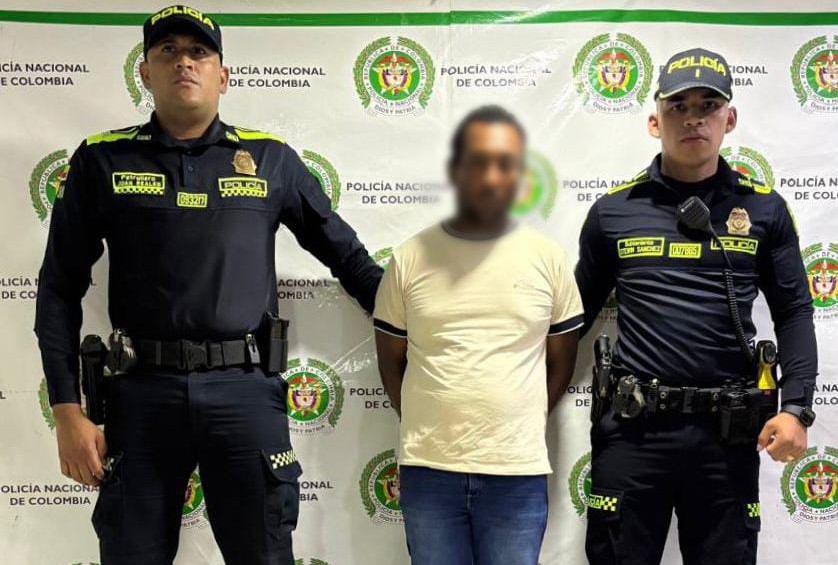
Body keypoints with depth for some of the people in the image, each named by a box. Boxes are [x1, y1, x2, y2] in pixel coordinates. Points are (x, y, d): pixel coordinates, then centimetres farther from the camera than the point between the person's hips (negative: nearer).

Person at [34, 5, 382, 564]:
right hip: (143, 392, 0)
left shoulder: (271, 158, 8)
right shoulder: (104, 160, 6)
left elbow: (346, 253, 16)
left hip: (246, 391, 0)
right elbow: (60, 290, 7)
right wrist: (68, 411, 0)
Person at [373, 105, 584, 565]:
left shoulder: (548, 258, 2)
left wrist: (523, 429, 6)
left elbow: (561, 362, 9)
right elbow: (391, 363, 10)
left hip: (518, 474, 0)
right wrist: (430, 427, 7)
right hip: (428, 471, 1)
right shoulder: (410, 258, 2)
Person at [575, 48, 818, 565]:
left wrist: (797, 408, -5)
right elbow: (580, 310, 11)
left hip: (728, 430, 1)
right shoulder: (614, 211, 4)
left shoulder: (763, 208, 4)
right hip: (633, 426, 0)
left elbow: (794, 312, 6)